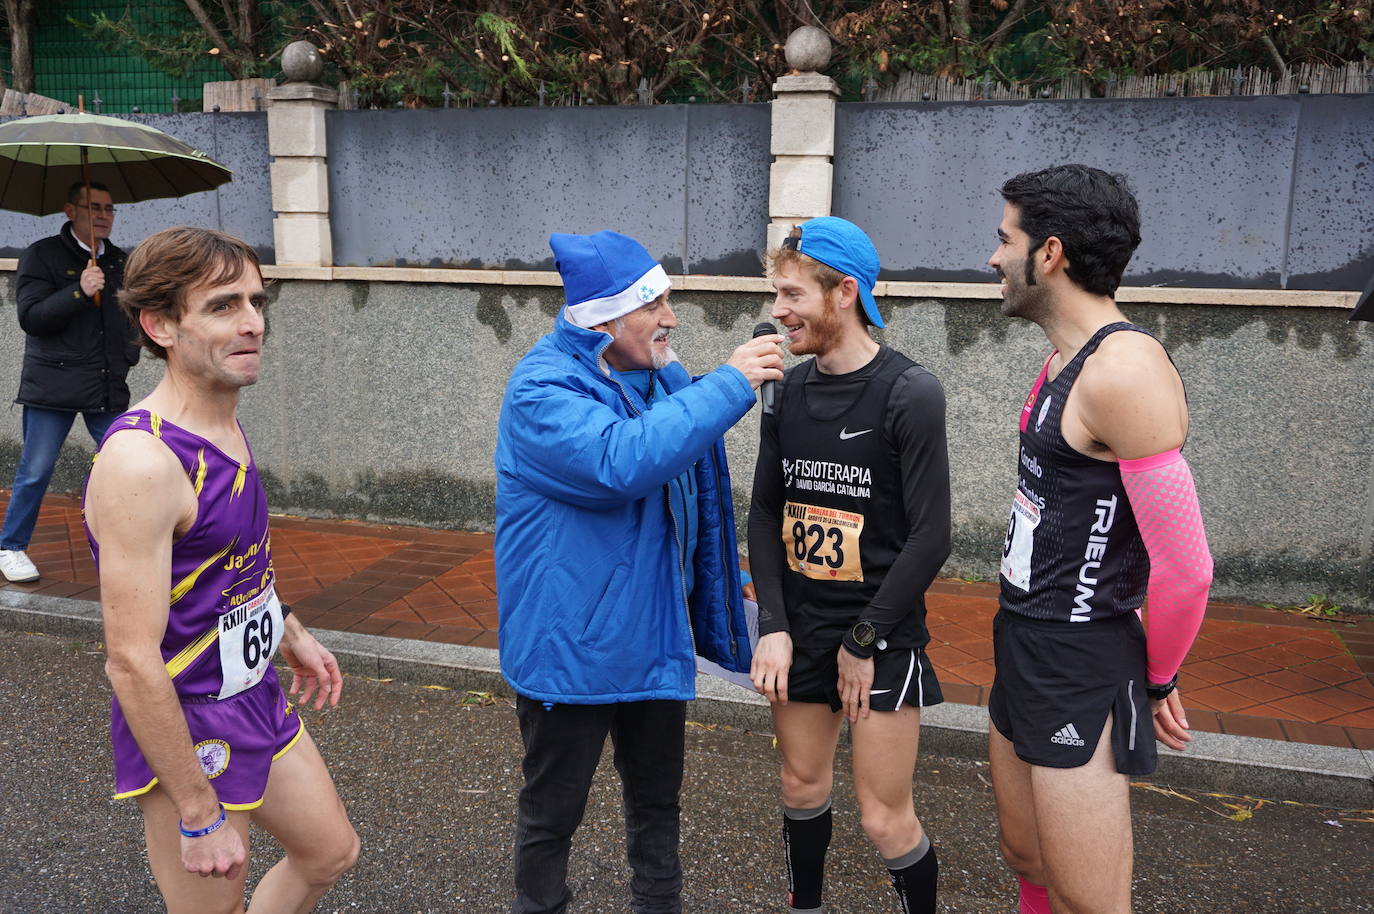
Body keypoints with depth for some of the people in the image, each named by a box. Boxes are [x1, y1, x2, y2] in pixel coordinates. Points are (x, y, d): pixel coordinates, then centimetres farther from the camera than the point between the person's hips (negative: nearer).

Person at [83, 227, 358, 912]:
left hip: (256, 700, 9)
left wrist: (290, 632, 22)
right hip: (187, 735, -9)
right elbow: (133, 662, -27)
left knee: (332, 853, 22)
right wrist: (200, 815, -23)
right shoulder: (141, 461, -28)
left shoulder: (224, 424, 1)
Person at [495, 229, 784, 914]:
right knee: (552, 811, 12)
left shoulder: (659, 376, 4)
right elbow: (623, 460, -40)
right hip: (571, 645, -7)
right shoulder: (543, 389, -21)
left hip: (655, 637, 7)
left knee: (657, 797, 22)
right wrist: (729, 384, -33)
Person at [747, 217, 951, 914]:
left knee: (885, 820, 1)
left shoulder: (909, 393, -13)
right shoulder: (789, 389, 3)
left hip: (881, 637, -5)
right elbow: (765, 512, 6)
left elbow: (930, 536, -13)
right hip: (797, 629, 5)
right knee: (803, 787, 17)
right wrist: (773, 625, -4)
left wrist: (864, 640, -11)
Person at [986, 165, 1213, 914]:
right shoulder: (1065, 361, 10)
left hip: (1078, 672, -9)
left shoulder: (1124, 370, -22)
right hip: (1024, 653, 9)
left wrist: (1157, 680, -6)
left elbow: (1186, 569, -22)